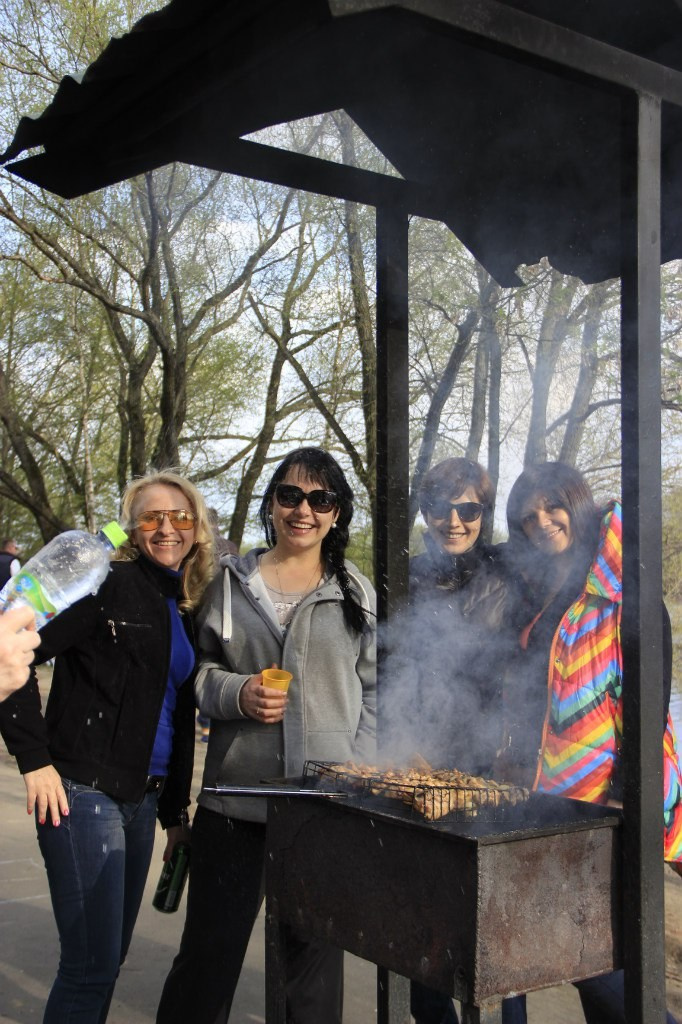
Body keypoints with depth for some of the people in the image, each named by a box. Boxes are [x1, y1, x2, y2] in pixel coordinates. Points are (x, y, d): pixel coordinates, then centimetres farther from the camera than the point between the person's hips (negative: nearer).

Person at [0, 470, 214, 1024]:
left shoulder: (185, 610, 13)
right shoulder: (110, 585, -9)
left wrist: (175, 811, 18)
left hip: (142, 798, 8)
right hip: (85, 791, -8)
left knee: (110, 957, 16)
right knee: (93, 965, -4)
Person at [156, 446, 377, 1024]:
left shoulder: (357, 594, 7)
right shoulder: (232, 581, 6)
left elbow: (374, 692, 8)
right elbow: (199, 668, 8)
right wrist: (237, 693, -12)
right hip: (236, 795, 0)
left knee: (317, 951, 11)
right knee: (210, 947, 7)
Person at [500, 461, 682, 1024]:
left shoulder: (625, 600, -7)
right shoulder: (532, 599, 13)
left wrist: (626, 799, -20)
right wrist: (513, 766, 12)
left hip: (607, 806, -6)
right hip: (546, 801, 7)